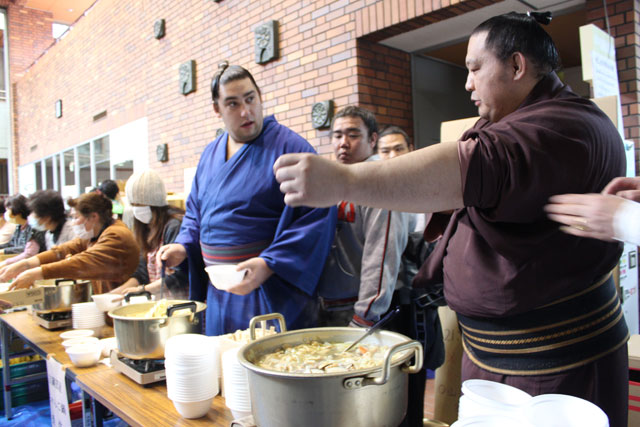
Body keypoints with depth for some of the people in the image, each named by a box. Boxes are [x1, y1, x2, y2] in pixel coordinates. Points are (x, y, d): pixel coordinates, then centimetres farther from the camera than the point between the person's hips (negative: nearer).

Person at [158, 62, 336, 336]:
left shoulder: (289, 147, -11)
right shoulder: (210, 154, 11)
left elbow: (316, 216, -18)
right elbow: (195, 211, 22)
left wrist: (269, 264, -24)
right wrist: (183, 246, 4)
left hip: (270, 293, -6)